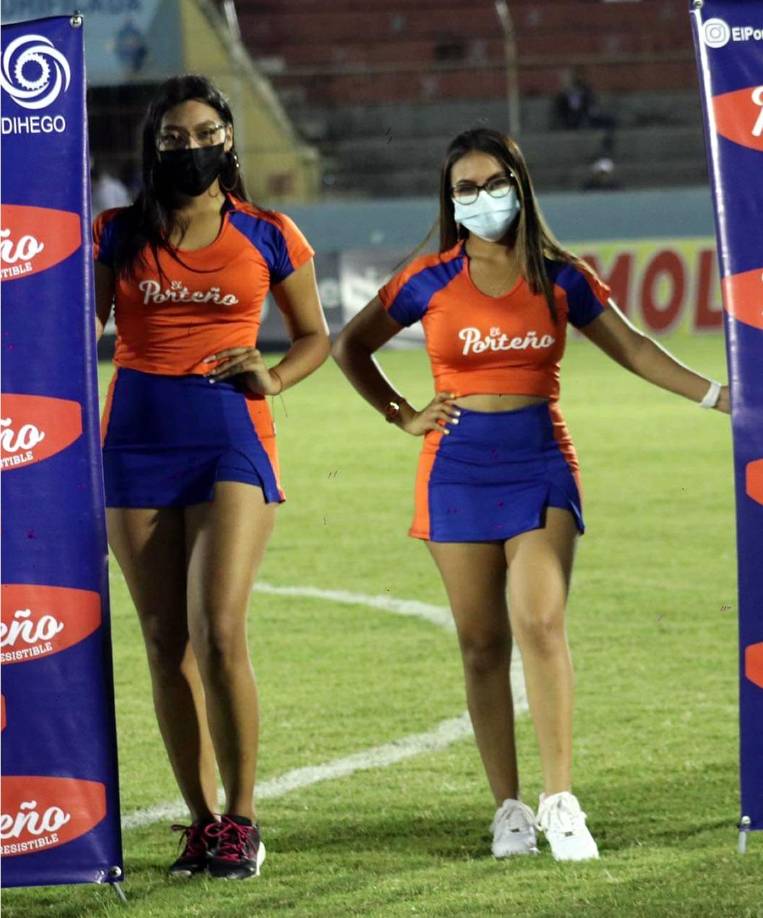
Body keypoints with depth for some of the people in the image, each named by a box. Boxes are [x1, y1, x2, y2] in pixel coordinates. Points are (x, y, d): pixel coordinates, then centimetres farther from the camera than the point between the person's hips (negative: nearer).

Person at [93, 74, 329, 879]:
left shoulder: (268, 237, 4)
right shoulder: (120, 234, 7)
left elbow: (315, 336, 14)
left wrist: (273, 378, -4)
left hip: (230, 436, -2)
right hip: (139, 441, 2)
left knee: (219, 632, -15)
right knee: (166, 641, 3)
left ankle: (241, 821, -5)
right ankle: (201, 821, 11)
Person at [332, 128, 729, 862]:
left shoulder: (558, 278, 4)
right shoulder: (432, 281, 2)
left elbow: (631, 348, 12)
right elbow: (350, 347, 13)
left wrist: (713, 395, 6)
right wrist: (401, 415, 5)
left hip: (540, 463, 0)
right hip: (459, 470, 0)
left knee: (540, 623, -16)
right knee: (482, 644, 1)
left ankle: (559, 801, -15)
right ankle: (508, 808, 7)